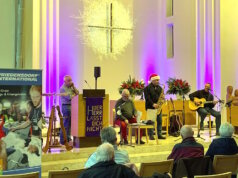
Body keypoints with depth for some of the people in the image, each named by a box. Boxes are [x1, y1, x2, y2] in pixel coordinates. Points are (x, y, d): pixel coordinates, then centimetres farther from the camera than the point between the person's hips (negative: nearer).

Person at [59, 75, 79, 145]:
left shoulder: (71, 87, 16)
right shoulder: (63, 88, -10)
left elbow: (77, 93, 9)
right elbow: (69, 97, -19)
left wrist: (73, 87, 0)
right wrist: (74, 95, -1)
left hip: (72, 106, 8)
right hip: (66, 106, -8)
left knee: (70, 123, 10)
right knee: (66, 124, -6)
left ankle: (68, 139, 18)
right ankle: (62, 140, 0)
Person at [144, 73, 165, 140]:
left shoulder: (159, 88, 14)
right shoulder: (147, 88, -7)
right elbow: (147, 98, -14)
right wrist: (153, 104, -21)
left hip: (158, 107, 6)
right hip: (150, 107, -6)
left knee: (159, 121, 5)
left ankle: (159, 134, 12)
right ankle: (151, 135, 4)